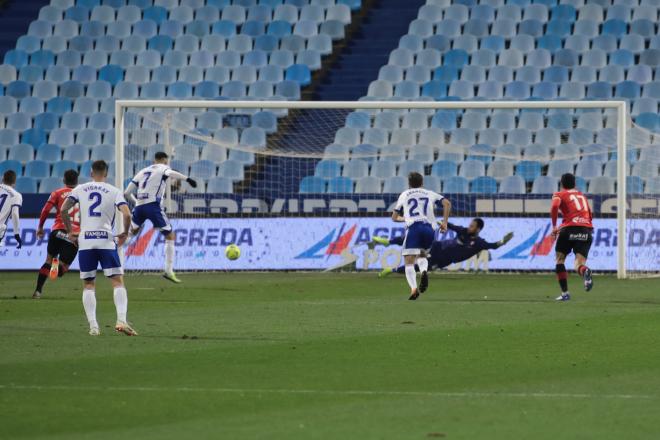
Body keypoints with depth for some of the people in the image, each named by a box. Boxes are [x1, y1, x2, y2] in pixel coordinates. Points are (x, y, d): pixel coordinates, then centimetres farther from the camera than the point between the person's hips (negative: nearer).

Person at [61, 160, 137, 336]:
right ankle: (121, 320, -15)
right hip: (106, 241, -2)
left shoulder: (80, 189, 8)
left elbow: (63, 210, 1)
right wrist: (125, 233, 7)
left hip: (85, 242, 2)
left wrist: (70, 231, 12)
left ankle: (93, 326, 1)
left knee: (88, 285, 10)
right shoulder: (114, 191, 3)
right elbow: (127, 214, -9)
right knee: (117, 282, 2)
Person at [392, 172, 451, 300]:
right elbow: (447, 203, 8)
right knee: (422, 255, 26)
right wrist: (444, 222, 9)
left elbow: (394, 217, 28)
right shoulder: (430, 194, 24)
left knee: (409, 262, -3)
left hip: (413, 227, -2)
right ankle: (424, 271, -8)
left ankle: (413, 288, -27)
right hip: (430, 228, 3)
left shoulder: (404, 195, 23)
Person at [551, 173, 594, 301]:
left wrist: (554, 226, -4)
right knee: (579, 262, -3)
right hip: (587, 230, 3)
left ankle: (565, 293, 9)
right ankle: (585, 271, -42)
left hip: (569, 228, -3)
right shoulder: (582, 196, 27)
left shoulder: (559, 195, 11)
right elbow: (590, 215, 31)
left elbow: (554, 206, -10)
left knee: (560, 258, 16)